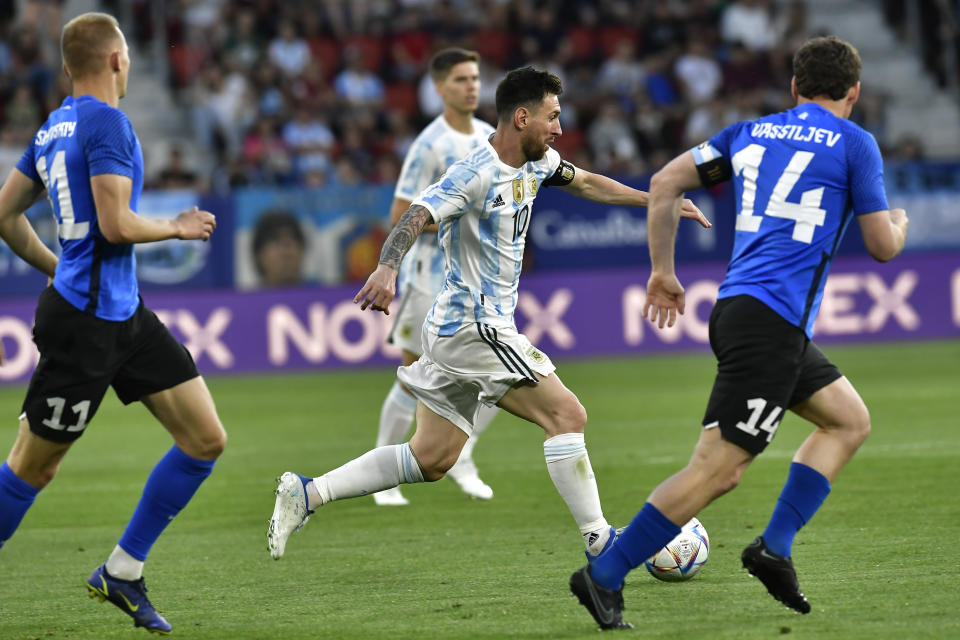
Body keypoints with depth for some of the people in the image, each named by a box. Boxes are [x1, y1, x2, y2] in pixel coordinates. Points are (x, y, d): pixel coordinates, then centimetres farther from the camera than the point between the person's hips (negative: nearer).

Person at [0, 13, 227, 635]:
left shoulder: (54, 128, 13)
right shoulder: (107, 123, -15)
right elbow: (115, 225, -22)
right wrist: (177, 227, -6)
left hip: (126, 315, 10)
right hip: (85, 321, -10)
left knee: (207, 440, 6)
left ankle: (123, 572, 14)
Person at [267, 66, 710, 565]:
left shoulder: (536, 163, 9)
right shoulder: (476, 173, -19)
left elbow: (587, 184, 27)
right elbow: (416, 216, -30)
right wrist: (386, 269, -48)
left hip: (454, 329, 10)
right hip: (475, 327, -10)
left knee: (430, 459, 9)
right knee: (566, 414, -10)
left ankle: (306, 494, 8)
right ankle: (600, 541, -5)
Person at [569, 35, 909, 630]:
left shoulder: (751, 132, 16)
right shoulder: (854, 144, 0)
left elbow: (665, 184, 11)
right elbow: (882, 246, 1)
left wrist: (663, 270, 18)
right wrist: (899, 221, 24)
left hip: (736, 308, 8)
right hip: (770, 319, -8)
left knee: (849, 420, 19)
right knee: (718, 468, -10)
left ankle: (774, 547, 10)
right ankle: (604, 576, -11)